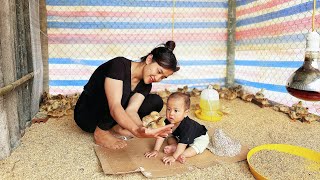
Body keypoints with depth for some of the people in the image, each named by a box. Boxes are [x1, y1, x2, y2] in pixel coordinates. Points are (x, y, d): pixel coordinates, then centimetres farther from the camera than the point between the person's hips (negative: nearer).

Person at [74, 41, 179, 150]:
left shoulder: (145, 84, -6)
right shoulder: (120, 65, -27)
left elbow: (131, 110, -22)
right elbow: (114, 107, -39)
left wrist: (142, 128, -42)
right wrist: (136, 130, -53)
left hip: (110, 118, 6)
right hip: (86, 114, -6)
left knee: (156, 101, -7)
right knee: (124, 88, -34)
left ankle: (115, 127, -9)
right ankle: (101, 132, -16)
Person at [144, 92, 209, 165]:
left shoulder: (187, 126, -43)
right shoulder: (167, 122, -24)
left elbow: (183, 143, -45)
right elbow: (161, 135, -17)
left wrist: (174, 157, -49)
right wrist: (156, 150, -23)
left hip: (200, 137, -6)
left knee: (197, 147, -31)